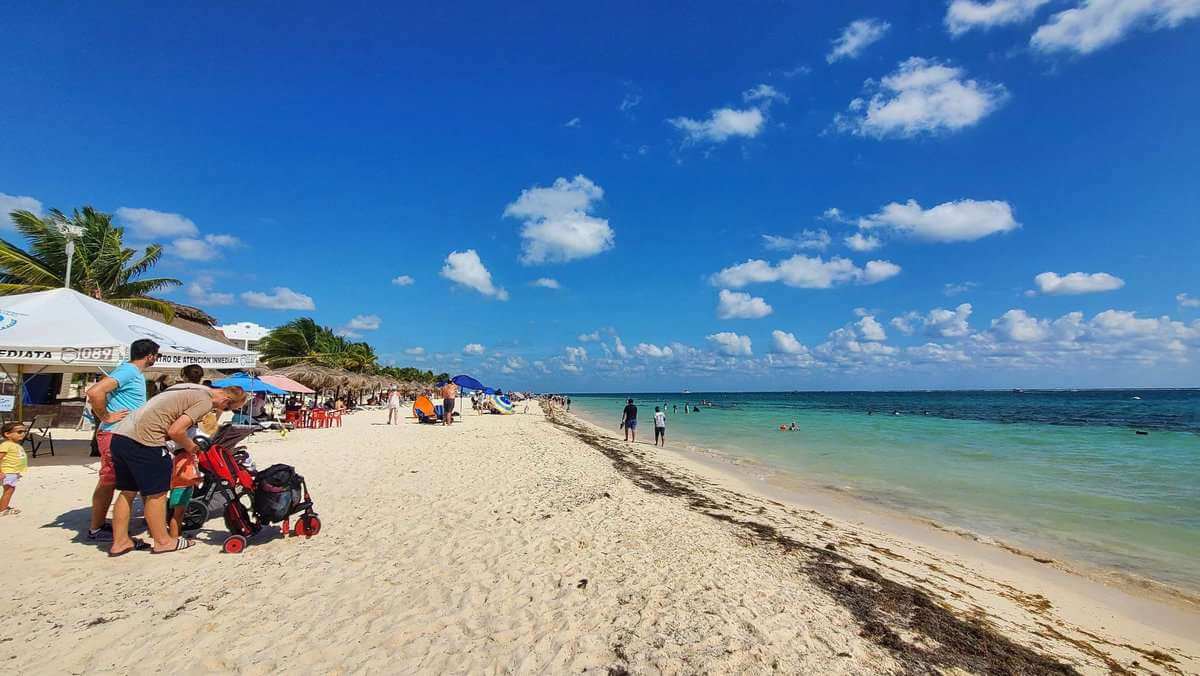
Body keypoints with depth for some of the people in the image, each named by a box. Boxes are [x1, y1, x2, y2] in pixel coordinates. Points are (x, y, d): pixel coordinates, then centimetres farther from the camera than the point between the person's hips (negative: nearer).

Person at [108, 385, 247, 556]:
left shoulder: (193, 392, 19)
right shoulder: (205, 401, -11)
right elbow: (175, 431, -16)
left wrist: (188, 444, 17)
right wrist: (190, 447, 2)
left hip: (120, 434, 9)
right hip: (143, 439, -9)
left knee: (127, 492, 18)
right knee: (157, 493, 5)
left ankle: (120, 541, 27)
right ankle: (162, 541, 17)